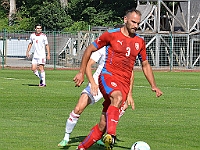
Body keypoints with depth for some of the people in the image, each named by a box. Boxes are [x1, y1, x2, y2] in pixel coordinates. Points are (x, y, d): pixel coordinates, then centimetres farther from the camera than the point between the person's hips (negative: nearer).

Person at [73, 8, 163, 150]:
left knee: (103, 125, -1)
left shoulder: (140, 42, 14)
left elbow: (145, 65, 25)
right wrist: (81, 73, 4)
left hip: (124, 83, 5)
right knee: (118, 97, -40)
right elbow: (90, 49, 8)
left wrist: (153, 85, 16)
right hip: (108, 76, -4)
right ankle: (110, 136, -51)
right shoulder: (111, 35, 1)